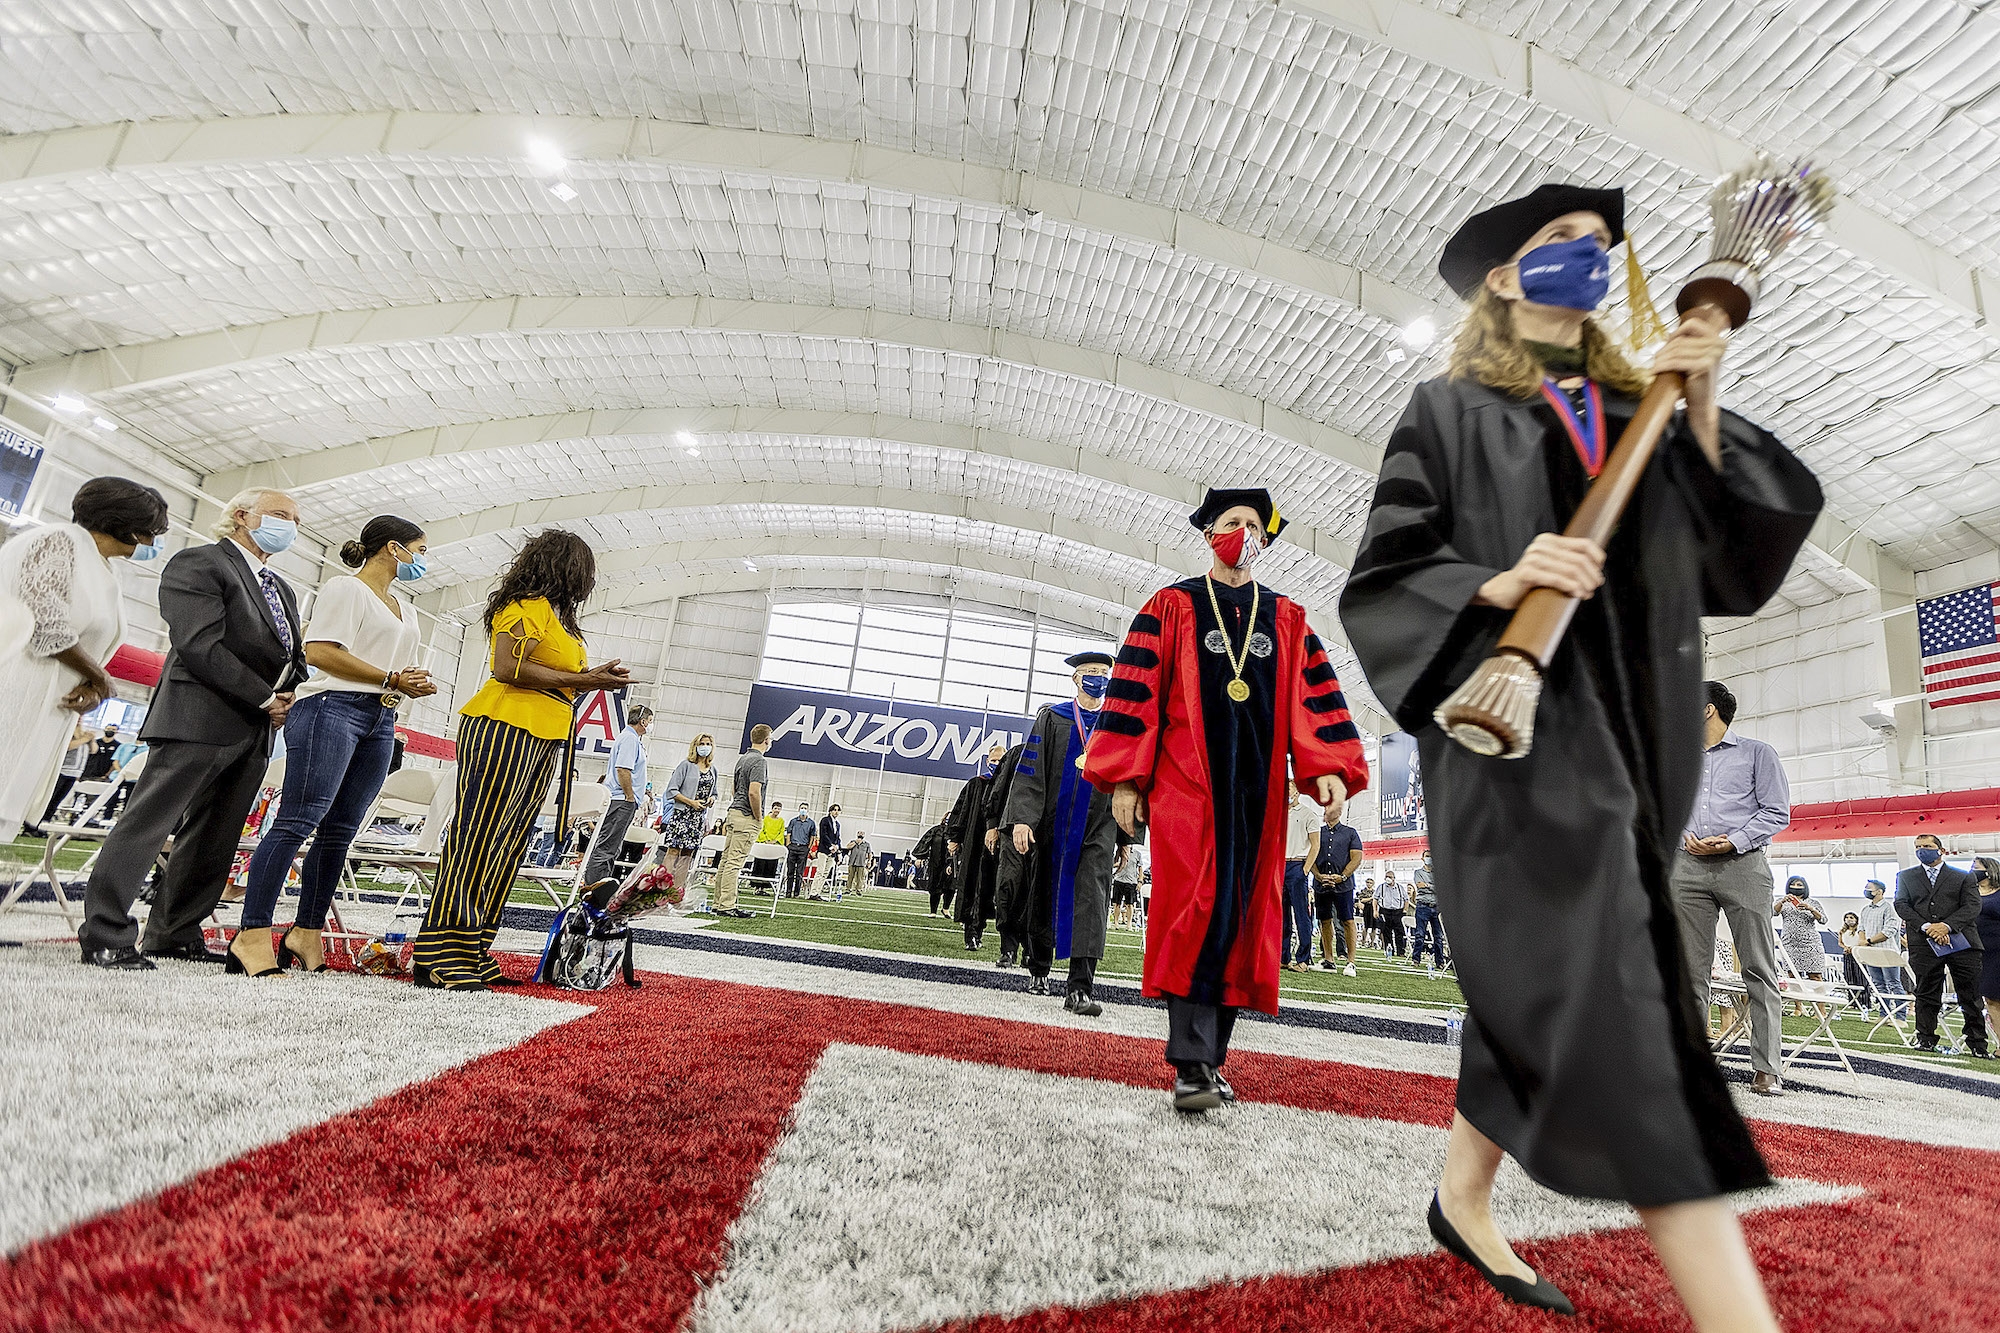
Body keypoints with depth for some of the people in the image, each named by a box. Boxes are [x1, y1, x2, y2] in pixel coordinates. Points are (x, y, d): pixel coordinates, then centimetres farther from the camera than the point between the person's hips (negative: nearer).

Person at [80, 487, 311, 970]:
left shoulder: (282, 589, 23)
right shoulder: (197, 564, -3)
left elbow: (294, 655, 22)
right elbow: (200, 646, -14)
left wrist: (288, 699, 2)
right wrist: (265, 698, -13)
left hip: (255, 730, 8)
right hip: (199, 719, -8)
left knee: (215, 839, 9)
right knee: (148, 822, -5)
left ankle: (175, 935, 16)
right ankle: (104, 936, 2)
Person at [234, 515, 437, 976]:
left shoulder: (405, 610, 26)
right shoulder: (345, 588, 2)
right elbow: (319, 652, -10)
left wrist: (418, 686, 5)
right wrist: (391, 678, -10)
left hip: (380, 722, 8)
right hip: (333, 708, -8)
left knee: (339, 830, 5)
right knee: (299, 820, -12)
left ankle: (306, 934, 9)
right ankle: (252, 935, -11)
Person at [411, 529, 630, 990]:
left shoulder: (553, 614, 25)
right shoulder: (527, 606, -5)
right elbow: (509, 668, -17)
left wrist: (593, 677, 14)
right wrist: (581, 680, -13)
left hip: (541, 741, 10)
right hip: (505, 730, -10)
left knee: (505, 848, 7)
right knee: (477, 837, -9)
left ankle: (471, 954, 11)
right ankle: (437, 957, -5)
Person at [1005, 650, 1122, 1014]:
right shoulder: (1051, 717, 5)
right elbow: (1029, 772, -2)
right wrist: (1022, 819, -13)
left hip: (1099, 830, 0)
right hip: (1054, 826, 0)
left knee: (1091, 902, -11)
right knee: (1044, 899, 12)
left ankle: (1079, 988, -11)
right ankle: (1038, 970, 32)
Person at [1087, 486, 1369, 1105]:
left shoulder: (1288, 620, 17)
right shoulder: (1171, 607, 7)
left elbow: (1317, 695, 11)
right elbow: (1134, 689, 1)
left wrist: (1329, 767, -4)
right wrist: (1123, 779, -5)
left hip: (1258, 790, 4)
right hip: (1186, 785, -3)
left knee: (1243, 915, 3)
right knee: (1196, 910, -12)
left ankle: (1210, 1059, 14)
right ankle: (1192, 1063, -9)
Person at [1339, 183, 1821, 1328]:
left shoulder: (1643, 413, 20)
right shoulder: (1452, 414, 5)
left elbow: (1735, 569, 10)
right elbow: (1381, 580, -3)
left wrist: (1703, 417, 1)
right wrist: (1496, 583, -20)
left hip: (1632, 737, 6)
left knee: (1538, 999, 12)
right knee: (1615, 1015, -15)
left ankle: (1464, 1200, 30)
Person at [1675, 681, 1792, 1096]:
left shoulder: (1756, 753, 9)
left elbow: (1777, 813, 0)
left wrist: (1730, 842, -12)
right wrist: (1685, 835, -3)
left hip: (1742, 865, -4)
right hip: (1688, 868, 4)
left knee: (1759, 969, -4)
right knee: (1691, 970, 2)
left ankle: (1765, 1069, -2)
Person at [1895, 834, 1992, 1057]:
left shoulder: (1964, 877, 10)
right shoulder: (1906, 877, 13)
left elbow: (1972, 906, -1)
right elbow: (1901, 904, 4)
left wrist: (1947, 925, -16)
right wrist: (1926, 926, -12)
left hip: (1962, 942, 0)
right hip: (1924, 944, 0)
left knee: (1970, 995, 4)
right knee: (1926, 994, 4)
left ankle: (1977, 1043, 15)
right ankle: (1926, 1039, 10)